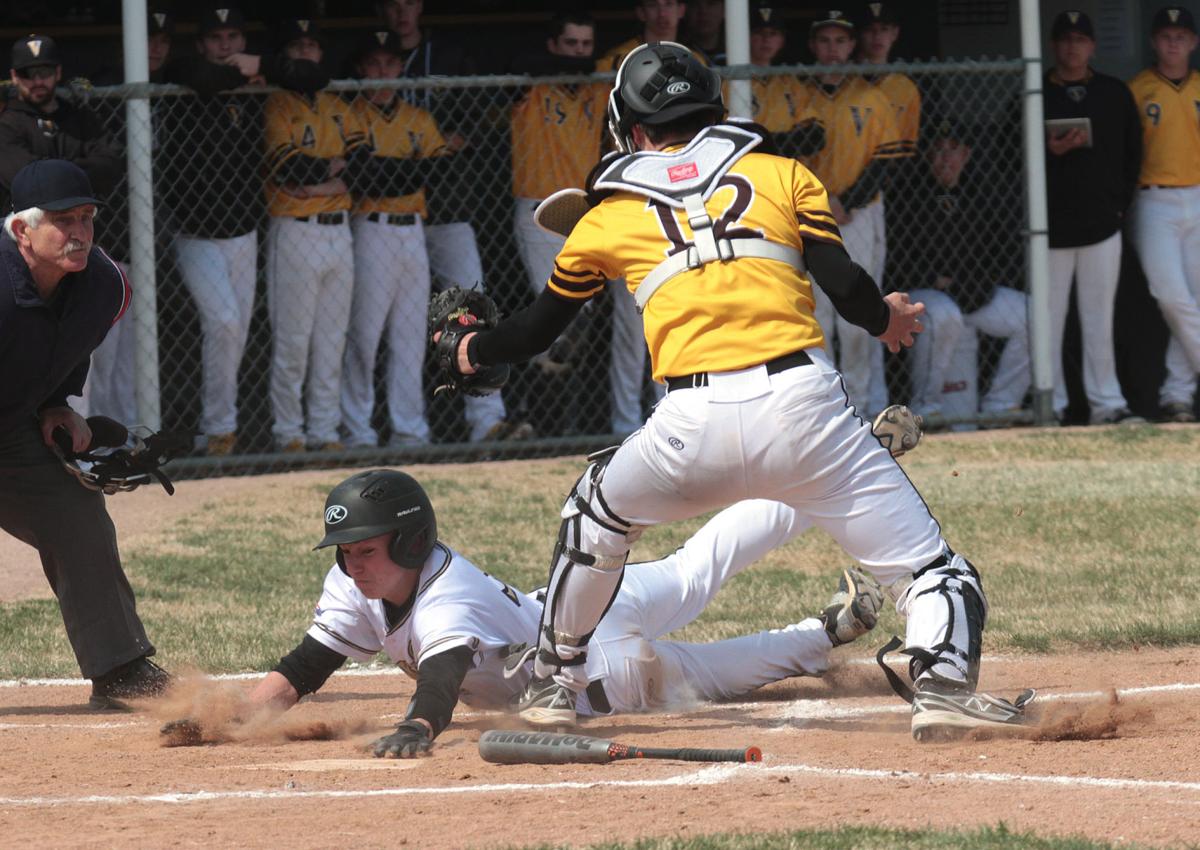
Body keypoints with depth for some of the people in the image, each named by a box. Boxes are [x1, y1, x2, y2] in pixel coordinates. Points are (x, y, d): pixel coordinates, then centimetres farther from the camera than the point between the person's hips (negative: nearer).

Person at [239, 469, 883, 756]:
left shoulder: (444, 607, -41)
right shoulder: (357, 585, -19)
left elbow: (443, 672, -61)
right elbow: (300, 670, -19)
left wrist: (418, 726, -81)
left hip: (607, 670, -6)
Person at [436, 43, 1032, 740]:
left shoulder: (608, 219, 20)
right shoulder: (783, 176, 17)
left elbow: (540, 327, 32)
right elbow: (843, 282, 5)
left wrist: (470, 352, 52)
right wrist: (887, 319, 27)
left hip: (693, 423, 1)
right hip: (801, 399, -1)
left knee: (595, 517, 30)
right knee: (924, 563, 1)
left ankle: (554, 683, 35)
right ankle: (942, 681, -26)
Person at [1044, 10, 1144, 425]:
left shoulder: (1115, 94, 11)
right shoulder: (1034, 95, 3)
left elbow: (1132, 153, 15)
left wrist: (1121, 201, 6)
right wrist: (1050, 151, -15)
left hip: (1102, 222, 2)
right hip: (1049, 227, -2)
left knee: (1100, 319, 1)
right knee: (1048, 319, -1)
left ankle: (1107, 403, 2)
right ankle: (1051, 404, 5)